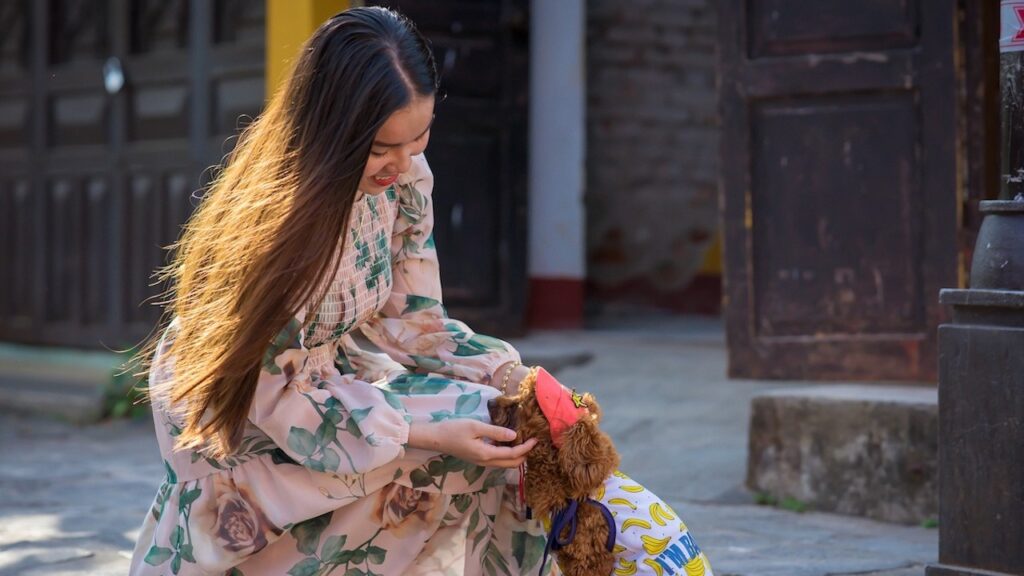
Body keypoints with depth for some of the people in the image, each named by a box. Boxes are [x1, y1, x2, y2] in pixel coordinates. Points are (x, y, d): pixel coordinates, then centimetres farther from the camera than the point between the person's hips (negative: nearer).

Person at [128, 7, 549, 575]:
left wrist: (511, 377, -16)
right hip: (244, 414, -7)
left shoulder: (405, 176, -11)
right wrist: (430, 434, -30)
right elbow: (282, 394, -24)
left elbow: (410, 317, -1)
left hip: (338, 374, 7)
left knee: (491, 426, -12)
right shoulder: (272, 209, -30)